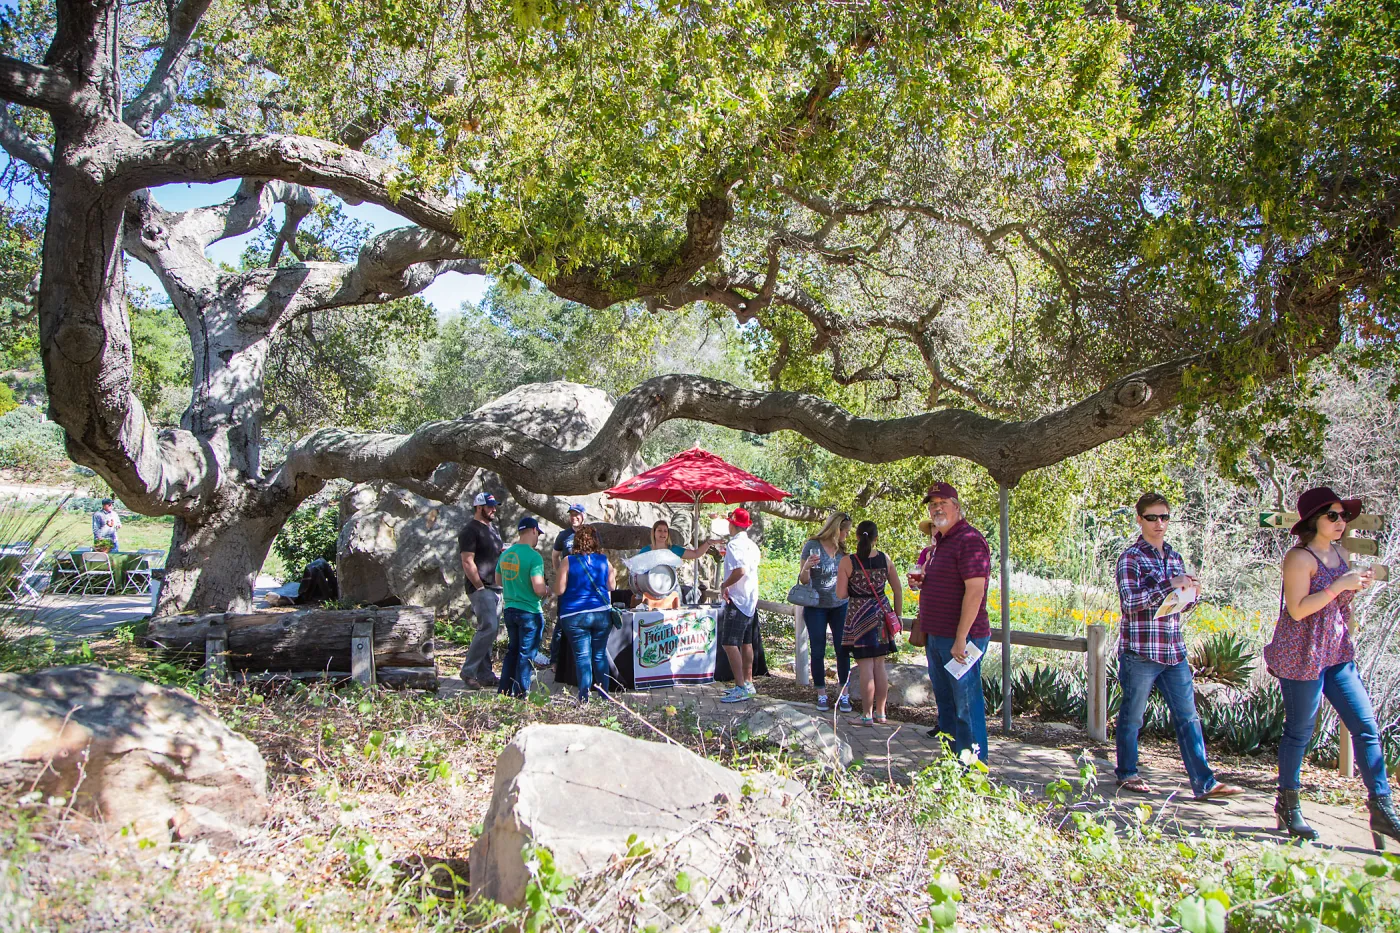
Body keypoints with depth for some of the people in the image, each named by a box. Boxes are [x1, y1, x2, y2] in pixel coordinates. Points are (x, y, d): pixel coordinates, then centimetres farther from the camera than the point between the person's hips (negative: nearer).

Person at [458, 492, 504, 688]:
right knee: (488, 628, -16)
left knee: (490, 631, 9)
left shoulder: (492, 528, 18)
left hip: (496, 588, 9)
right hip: (481, 589, -9)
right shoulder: (471, 531, -10)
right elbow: (467, 563, -16)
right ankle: (468, 671, -6)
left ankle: (485, 675, 14)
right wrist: (480, 587, -17)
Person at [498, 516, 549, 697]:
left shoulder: (505, 554, 4)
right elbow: (539, 589, -22)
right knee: (526, 654, 4)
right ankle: (520, 694, 11)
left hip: (509, 609, 7)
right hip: (530, 612, -7)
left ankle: (505, 690, 24)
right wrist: (547, 591, -1)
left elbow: (499, 581, 16)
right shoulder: (534, 557, -18)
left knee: (513, 650, 19)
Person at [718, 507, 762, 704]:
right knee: (746, 643, 16)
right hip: (752, 599, 10)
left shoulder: (734, 544, -15)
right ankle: (748, 683, 22)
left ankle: (741, 688, -13)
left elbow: (739, 570, -27)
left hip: (737, 599, -10)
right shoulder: (752, 545, 12)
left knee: (729, 643, -10)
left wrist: (724, 586, -15)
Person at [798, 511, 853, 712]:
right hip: (816, 607, -3)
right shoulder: (812, 545, -7)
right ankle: (821, 695, 11)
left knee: (843, 650, -2)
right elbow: (803, 580, -7)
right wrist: (806, 566, -26)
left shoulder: (842, 549, 7)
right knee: (818, 652, 1)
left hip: (840, 606, 3)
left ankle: (844, 694, 4)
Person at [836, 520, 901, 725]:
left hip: (859, 616, -4)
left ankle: (867, 714, 6)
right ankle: (880, 713, 19)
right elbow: (898, 590, 6)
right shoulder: (884, 559, 0)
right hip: (881, 614, 4)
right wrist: (897, 616, 15)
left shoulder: (847, 561, -10)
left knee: (865, 666, 0)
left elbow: (841, 594, -11)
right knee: (879, 665, 12)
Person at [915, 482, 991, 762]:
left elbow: (975, 591, -21)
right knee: (944, 701, 16)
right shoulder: (938, 541, 17)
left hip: (960, 637, -10)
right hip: (936, 635, 10)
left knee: (966, 704, -4)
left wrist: (961, 639, -23)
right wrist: (920, 581, 6)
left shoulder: (969, 540, -14)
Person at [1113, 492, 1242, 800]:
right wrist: (1170, 584, -23)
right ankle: (1127, 774, 21)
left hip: (1174, 651, 6)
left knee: (1188, 717, 5)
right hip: (1140, 651, -6)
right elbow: (1130, 601, -18)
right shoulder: (1131, 558, -7)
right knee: (1132, 717, 7)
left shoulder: (1174, 557, 14)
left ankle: (1204, 783, 8)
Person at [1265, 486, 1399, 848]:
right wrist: (1341, 585, -20)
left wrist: (1357, 588, 3)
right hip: (1302, 656, -8)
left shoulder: (1340, 554, 11)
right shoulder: (1299, 557, -14)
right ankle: (1287, 805, 19)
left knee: (1366, 726, 2)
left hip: (1337, 655, 8)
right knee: (1299, 732, 3)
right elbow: (1298, 609, -20)